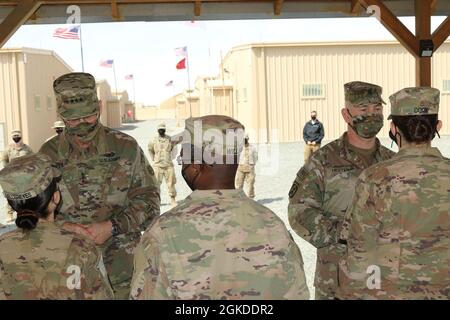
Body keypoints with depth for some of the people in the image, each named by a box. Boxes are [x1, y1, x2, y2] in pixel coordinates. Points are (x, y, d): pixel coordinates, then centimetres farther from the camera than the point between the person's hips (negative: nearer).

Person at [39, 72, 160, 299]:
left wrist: (112, 227, -15)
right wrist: (65, 227, -13)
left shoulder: (126, 147, -3)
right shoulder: (48, 155, 1)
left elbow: (148, 199, -1)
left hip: (121, 264, -1)